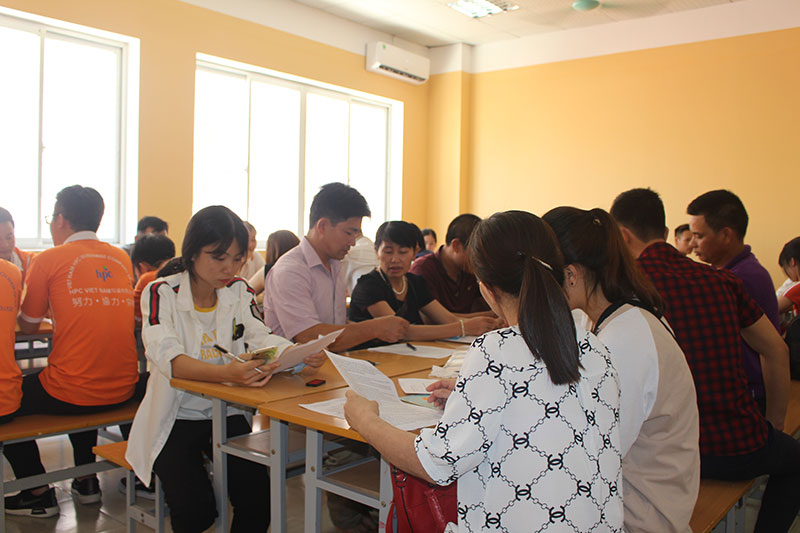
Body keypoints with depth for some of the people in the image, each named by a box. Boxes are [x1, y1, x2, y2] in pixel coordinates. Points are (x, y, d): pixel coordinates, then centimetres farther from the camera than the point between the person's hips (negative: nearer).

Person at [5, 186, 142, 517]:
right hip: (123, 392, 6)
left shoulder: (50, 259, -6)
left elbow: (27, 326, 5)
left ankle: (38, 494, 25)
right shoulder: (122, 259, 8)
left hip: (71, 394, -6)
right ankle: (86, 480, 39)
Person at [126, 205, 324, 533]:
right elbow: (166, 356, -29)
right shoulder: (162, 293, -13)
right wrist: (227, 373, -48)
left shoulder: (239, 292, 1)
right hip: (174, 416, -3)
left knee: (258, 499, -12)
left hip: (226, 413, 4)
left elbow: (262, 338, -10)